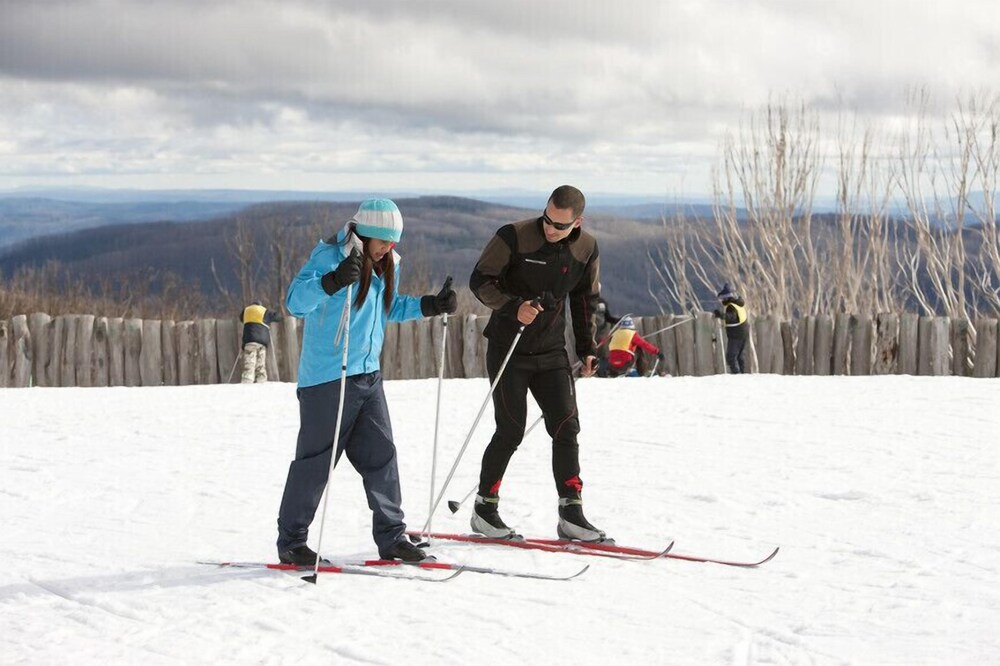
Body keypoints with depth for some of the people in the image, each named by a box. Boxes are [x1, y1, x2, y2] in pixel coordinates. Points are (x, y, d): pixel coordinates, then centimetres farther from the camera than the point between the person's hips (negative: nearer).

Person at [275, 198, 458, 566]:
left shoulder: (386, 266, 12)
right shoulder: (330, 256, -13)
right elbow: (295, 300, -24)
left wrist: (430, 305, 15)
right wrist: (333, 281, -40)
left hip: (368, 376, 8)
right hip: (326, 379, -8)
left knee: (381, 456, 7)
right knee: (315, 461, -2)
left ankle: (391, 536, 14)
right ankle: (291, 542, 8)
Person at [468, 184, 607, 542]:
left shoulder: (586, 248, -1)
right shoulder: (514, 237, -15)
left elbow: (586, 299, 13)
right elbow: (480, 280, -10)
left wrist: (586, 348, 10)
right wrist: (513, 308, -26)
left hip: (552, 352, 4)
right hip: (508, 350, -4)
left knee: (566, 428, -3)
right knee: (511, 431, -5)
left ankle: (571, 513, 1)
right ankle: (484, 508, 10)